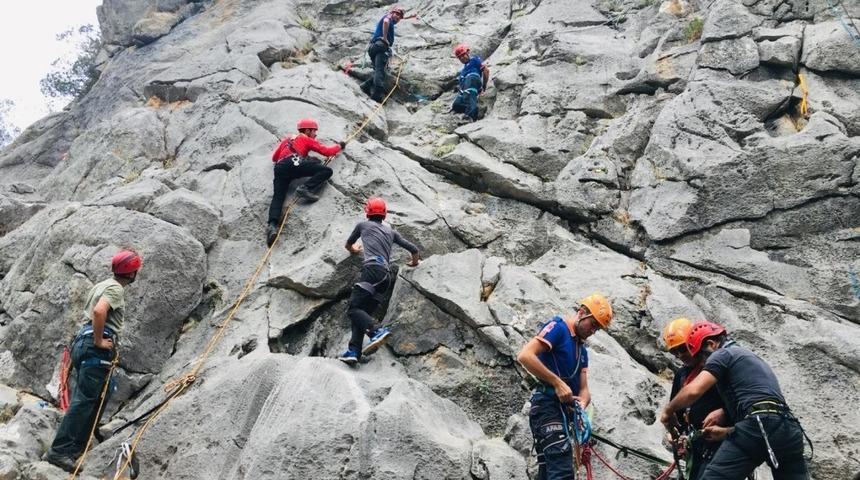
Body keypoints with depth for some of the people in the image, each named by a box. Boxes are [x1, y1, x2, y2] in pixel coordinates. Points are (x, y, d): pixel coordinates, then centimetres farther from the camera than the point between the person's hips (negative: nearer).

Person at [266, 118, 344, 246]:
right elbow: (326, 151, 18)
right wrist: (339, 146, 36)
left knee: (278, 197, -6)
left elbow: (274, 157, 40)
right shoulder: (306, 139, 21)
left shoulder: (287, 139, 38)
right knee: (326, 171, -5)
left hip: (279, 168, 6)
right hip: (294, 163, -6)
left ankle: (273, 225, -30)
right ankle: (306, 189, -23)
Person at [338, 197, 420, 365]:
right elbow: (414, 249, 27)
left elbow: (348, 245, 38)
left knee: (353, 308, -14)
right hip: (386, 276, 6)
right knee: (362, 312, 5)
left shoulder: (363, 225, 19)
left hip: (373, 268, -6)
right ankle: (354, 351, -11)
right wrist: (414, 262, 49)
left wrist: (353, 250, 62)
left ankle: (377, 332, -38)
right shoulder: (391, 231, 28)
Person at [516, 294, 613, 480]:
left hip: (562, 409, 10)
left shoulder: (582, 350, 22)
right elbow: (525, 356, -19)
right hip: (548, 405, -10)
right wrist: (557, 382, -20)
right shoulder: (557, 327, -5)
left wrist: (581, 404, -10)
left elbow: (583, 389, 14)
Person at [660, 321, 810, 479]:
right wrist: (725, 432, 34)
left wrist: (668, 410, 10)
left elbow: (693, 391, -6)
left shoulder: (723, 354, 8)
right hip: (790, 429, 9)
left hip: (760, 426, -8)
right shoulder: (752, 358, 35)